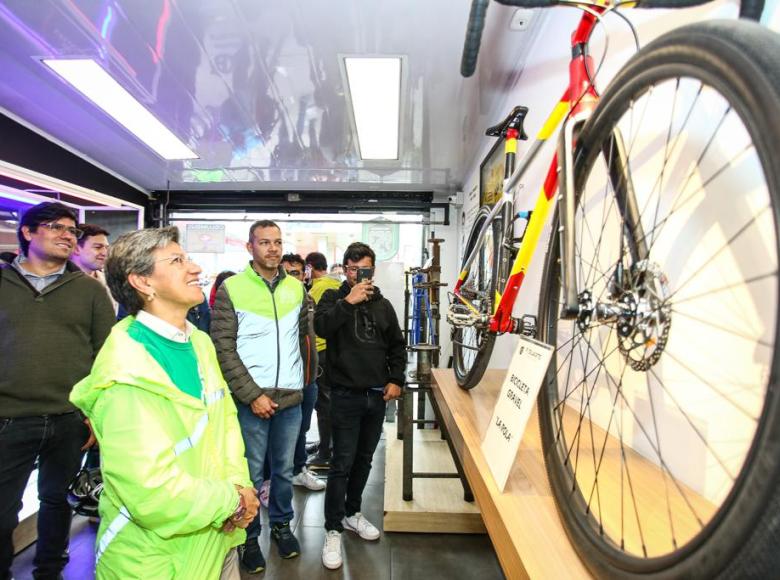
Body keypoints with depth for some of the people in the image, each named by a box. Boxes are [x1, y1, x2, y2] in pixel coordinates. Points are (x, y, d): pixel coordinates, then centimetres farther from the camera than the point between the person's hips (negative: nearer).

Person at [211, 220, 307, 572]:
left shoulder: (296, 288, 4)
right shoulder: (232, 288, -7)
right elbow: (223, 348, -10)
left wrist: (300, 377, 7)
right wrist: (253, 395, -13)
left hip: (291, 398, 4)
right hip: (251, 399, -3)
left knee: (284, 470, 18)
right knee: (251, 474, 10)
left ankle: (281, 524, 40)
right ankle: (250, 537, 32)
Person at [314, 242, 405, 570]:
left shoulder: (383, 305, 9)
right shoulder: (334, 298, -2)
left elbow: (397, 346, 14)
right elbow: (321, 327, -22)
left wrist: (396, 379, 3)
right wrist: (348, 302, -26)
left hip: (377, 395, 5)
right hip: (346, 395, -4)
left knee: (364, 459, 17)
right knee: (342, 463, 0)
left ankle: (352, 512, 37)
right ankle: (333, 530, 15)